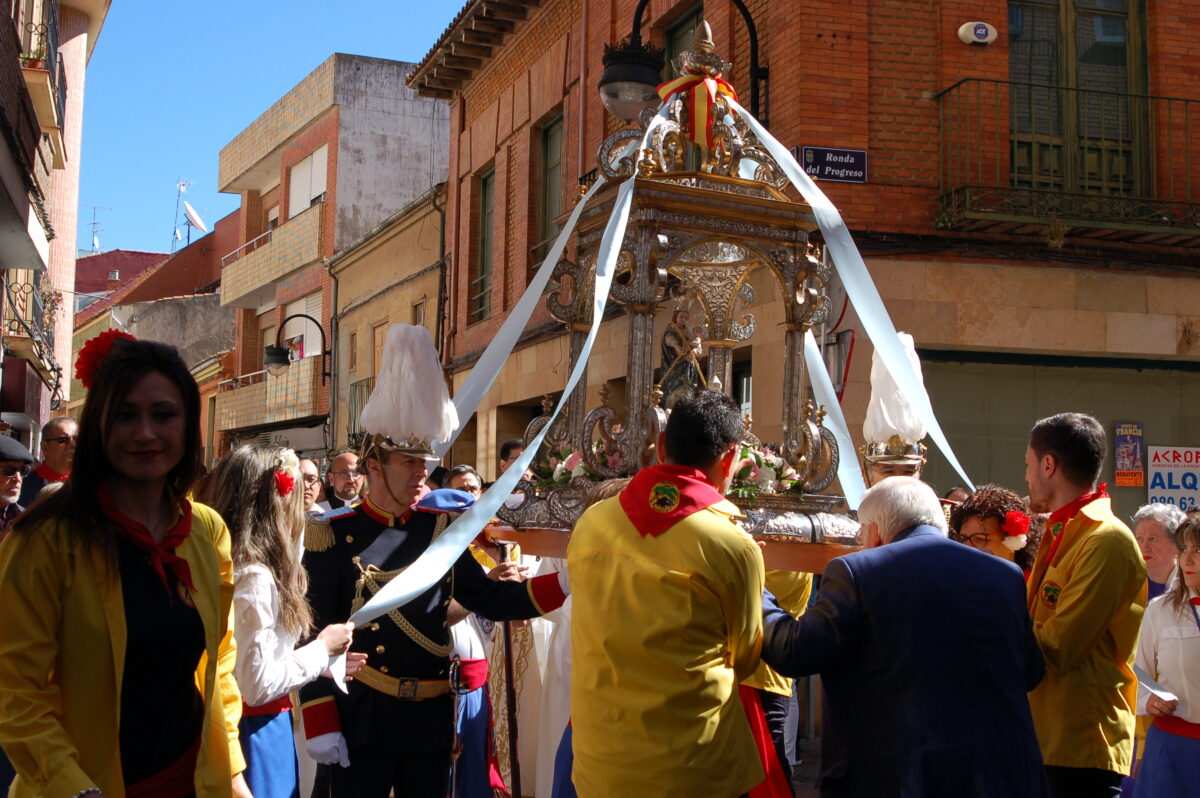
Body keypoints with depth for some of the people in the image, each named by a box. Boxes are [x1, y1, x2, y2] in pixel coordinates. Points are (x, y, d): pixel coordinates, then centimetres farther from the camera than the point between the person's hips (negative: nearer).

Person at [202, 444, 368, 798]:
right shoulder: (255, 578, -23)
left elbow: (246, 665, 9)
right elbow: (258, 685, -23)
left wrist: (323, 661, 12)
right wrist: (322, 647, -10)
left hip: (231, 724, 9)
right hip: (258, 732, -9)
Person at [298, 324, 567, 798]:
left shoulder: (440, 528, 6)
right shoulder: (334, 537, -7)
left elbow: (488, 599, 6)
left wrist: (564, 582, -6)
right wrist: (320, 725, -13)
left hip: (431, 718, 5)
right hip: (359, 720, -4)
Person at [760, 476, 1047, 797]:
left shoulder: (855, 571, -8)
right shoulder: (1006, 575, 5)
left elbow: (795, 653, -7)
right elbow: (1030, 673, 15)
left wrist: (757, 601, 10)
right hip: (1001, 771, 4)